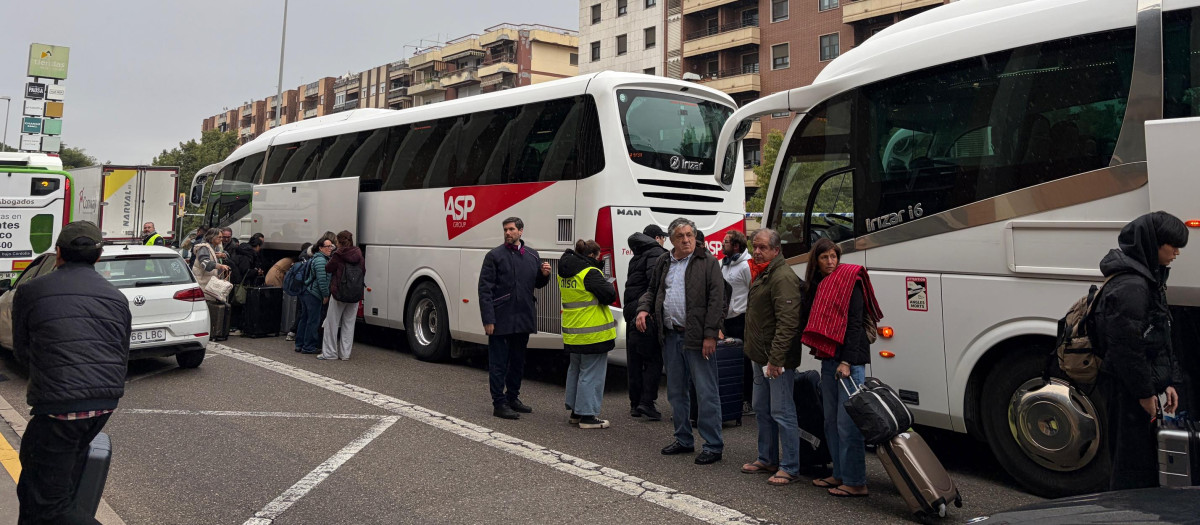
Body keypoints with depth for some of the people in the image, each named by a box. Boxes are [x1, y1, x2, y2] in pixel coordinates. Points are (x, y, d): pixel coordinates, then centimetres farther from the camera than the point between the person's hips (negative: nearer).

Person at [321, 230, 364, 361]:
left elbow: (327, 269, -2)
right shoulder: (359, 255, 2)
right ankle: (345, 354, 12)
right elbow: (363, 271, 9)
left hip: (338, 293, -4)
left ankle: (330, 353, 10)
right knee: (349, 324, 10)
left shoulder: (338, 255, -12)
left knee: (332, 323, 7)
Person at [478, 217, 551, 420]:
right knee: (498, 364, 1)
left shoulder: (532, 255, 10)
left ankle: (513, 398, 32)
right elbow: (485, 289, -10)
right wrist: (488, 320, -17)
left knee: (518, 362, 17)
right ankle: (499, 404, 10)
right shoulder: (494, 256, -6)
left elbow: (536, 283, 19)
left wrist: (544, 275, -5)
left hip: (523, 318, 6)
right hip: (501, 320, -6)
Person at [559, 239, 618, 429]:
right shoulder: (590, 273, -18)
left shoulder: (564, 273, 8)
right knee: (591, 374, -1)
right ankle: (587, 416, 2)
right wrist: (608, 284, 0)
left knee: (575, 370, 19)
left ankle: (575, 412, 27)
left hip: (572, 333, 8)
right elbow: (609, 295, -21)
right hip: (593, 333, -8)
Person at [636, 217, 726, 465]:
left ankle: (713, 446, 5)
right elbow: (652, 290, 25)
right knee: (676, 392, 15)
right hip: (670, 336, 7)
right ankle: (684, 440, 28)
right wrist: (644, 308, 3)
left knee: (706, 393, -3)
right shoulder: (663, 263, 13)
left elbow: (716, 300, -10)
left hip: (696, 338, -6)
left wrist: (710, 335, -16)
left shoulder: (708, 262, -5)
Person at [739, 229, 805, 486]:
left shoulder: (783, 277, -18)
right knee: (762, 409, 18)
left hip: (777, 360, -11)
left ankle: (790, 468, 4)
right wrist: (752, 348, 22)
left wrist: (776, 359, -27)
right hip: (761, 357, 11)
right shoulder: (762, 274, 16)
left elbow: (787, 322, -25)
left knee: (782, 413, -5)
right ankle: (767, 459, 30)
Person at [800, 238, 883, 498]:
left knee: (848, 423, -8)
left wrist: (847, 361, -20)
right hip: (828, 359, 9)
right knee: (831, 420, 14)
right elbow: (813, 320, 19)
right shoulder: (817, 286, 14)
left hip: (850, 359, -9)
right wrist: (818, 349, 5)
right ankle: (840, 475, 24)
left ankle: (856, 483, -2)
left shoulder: (850, 282, -9)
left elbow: (855, 323, -15)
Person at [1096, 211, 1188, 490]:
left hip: (1137, 388, 10)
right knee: (1135, 469, -1)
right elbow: (1126, 348, -22)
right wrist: (1145, 392, -16)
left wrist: (1168, 382, 14)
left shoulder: (1149, 280, 14)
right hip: (1128, 393, -10)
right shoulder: (1130, 287, -20)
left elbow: (1161, 340, 19)